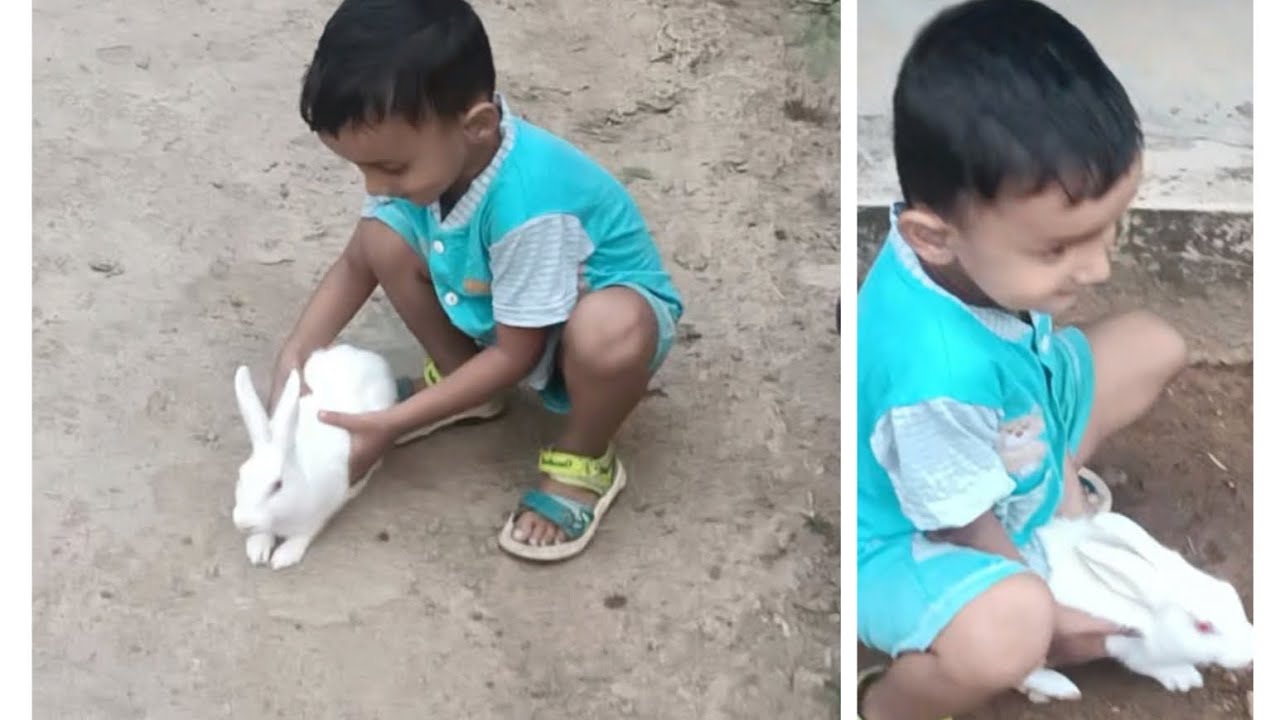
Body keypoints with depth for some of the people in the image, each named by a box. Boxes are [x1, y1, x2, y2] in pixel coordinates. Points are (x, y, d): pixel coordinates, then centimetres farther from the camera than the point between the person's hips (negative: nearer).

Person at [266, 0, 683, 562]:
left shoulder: (528, 205, -40)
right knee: (383, 239, -14)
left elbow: (514, 356, -28)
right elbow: (358, 264, -2)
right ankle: (458, 381, 10)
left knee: (607, 331, -42)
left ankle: (583, 463, -9)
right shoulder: (426, 155, -19)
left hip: (604, 305, -6)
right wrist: (294, 355, -15)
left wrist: (390, 425, -26)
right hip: (497, 310, 7)